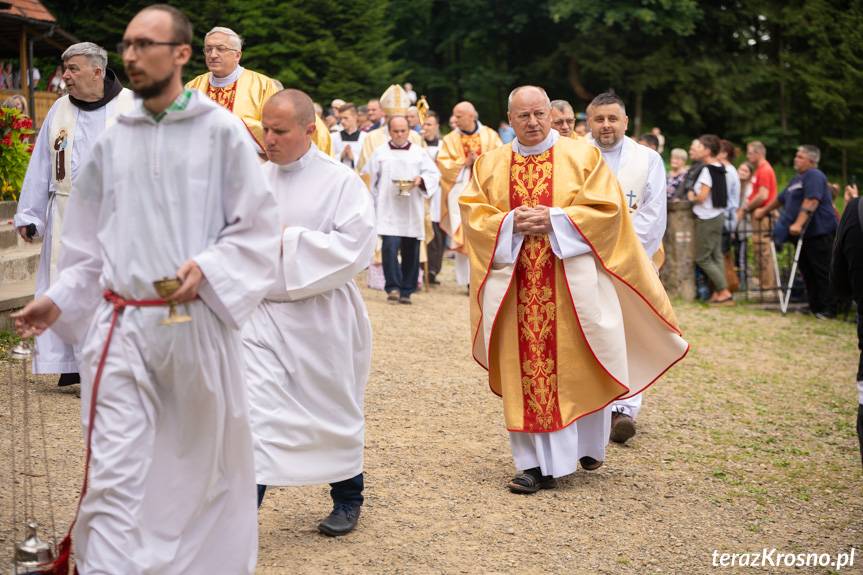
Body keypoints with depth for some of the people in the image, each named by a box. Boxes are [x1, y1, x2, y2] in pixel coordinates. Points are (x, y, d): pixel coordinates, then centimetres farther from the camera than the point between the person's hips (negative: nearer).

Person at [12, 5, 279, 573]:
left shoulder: (221, 130, -3)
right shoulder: (112, 140, 7)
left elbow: (258, 228, -4)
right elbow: (90, 242, 15)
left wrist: (208, 268, -19)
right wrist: (59, 298, 3)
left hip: (197, 325, -2)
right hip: (121, 327, 2)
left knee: (205, 465, 14)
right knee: (115, 477, -3)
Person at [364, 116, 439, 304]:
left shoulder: (419, 153, 9)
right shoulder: (380, 153, 7)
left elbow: (433, 173, 4)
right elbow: (370, 179, 8)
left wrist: (421, 180, -16)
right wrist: (373, 202, 3)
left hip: (412, 211, 2)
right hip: (388, 210, -1)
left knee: (410, 252, 4)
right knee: (390, 246, -17)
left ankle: (406, 290, 13)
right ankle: (393, 287, -9)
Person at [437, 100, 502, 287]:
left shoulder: (490, 136, 6)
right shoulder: (450, 139, 7)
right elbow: (444, 164, -1)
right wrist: (465, 163, -11)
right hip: (461, 193, 0)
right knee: (464, 235, -5)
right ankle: (470, 279, -2)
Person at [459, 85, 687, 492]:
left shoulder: (583, 156, 3)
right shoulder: (491, 164, 11)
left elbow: (606, 209, -4)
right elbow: (473, 214, 5)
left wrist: (554, 220, -14)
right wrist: (511, 223, -13)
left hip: (573, 282, -2)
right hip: (517, 285, 2)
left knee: (579, 368, 3)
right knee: (528, 371, -1)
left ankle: (588, 444, 26)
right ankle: (539, 462, 4)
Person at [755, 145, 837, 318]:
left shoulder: (814, 176, -10)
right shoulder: (797, 179, 21)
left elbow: (811, 201, -24)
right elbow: (781, 198, 35)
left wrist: (798, 223, -32)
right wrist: (764, 211, 44)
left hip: (819, 233, -10)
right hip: (804, 234, 10)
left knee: (822, 272, -8)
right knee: (807, 271, 9)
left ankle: (828, 308, -6)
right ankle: (815, 306, 14)